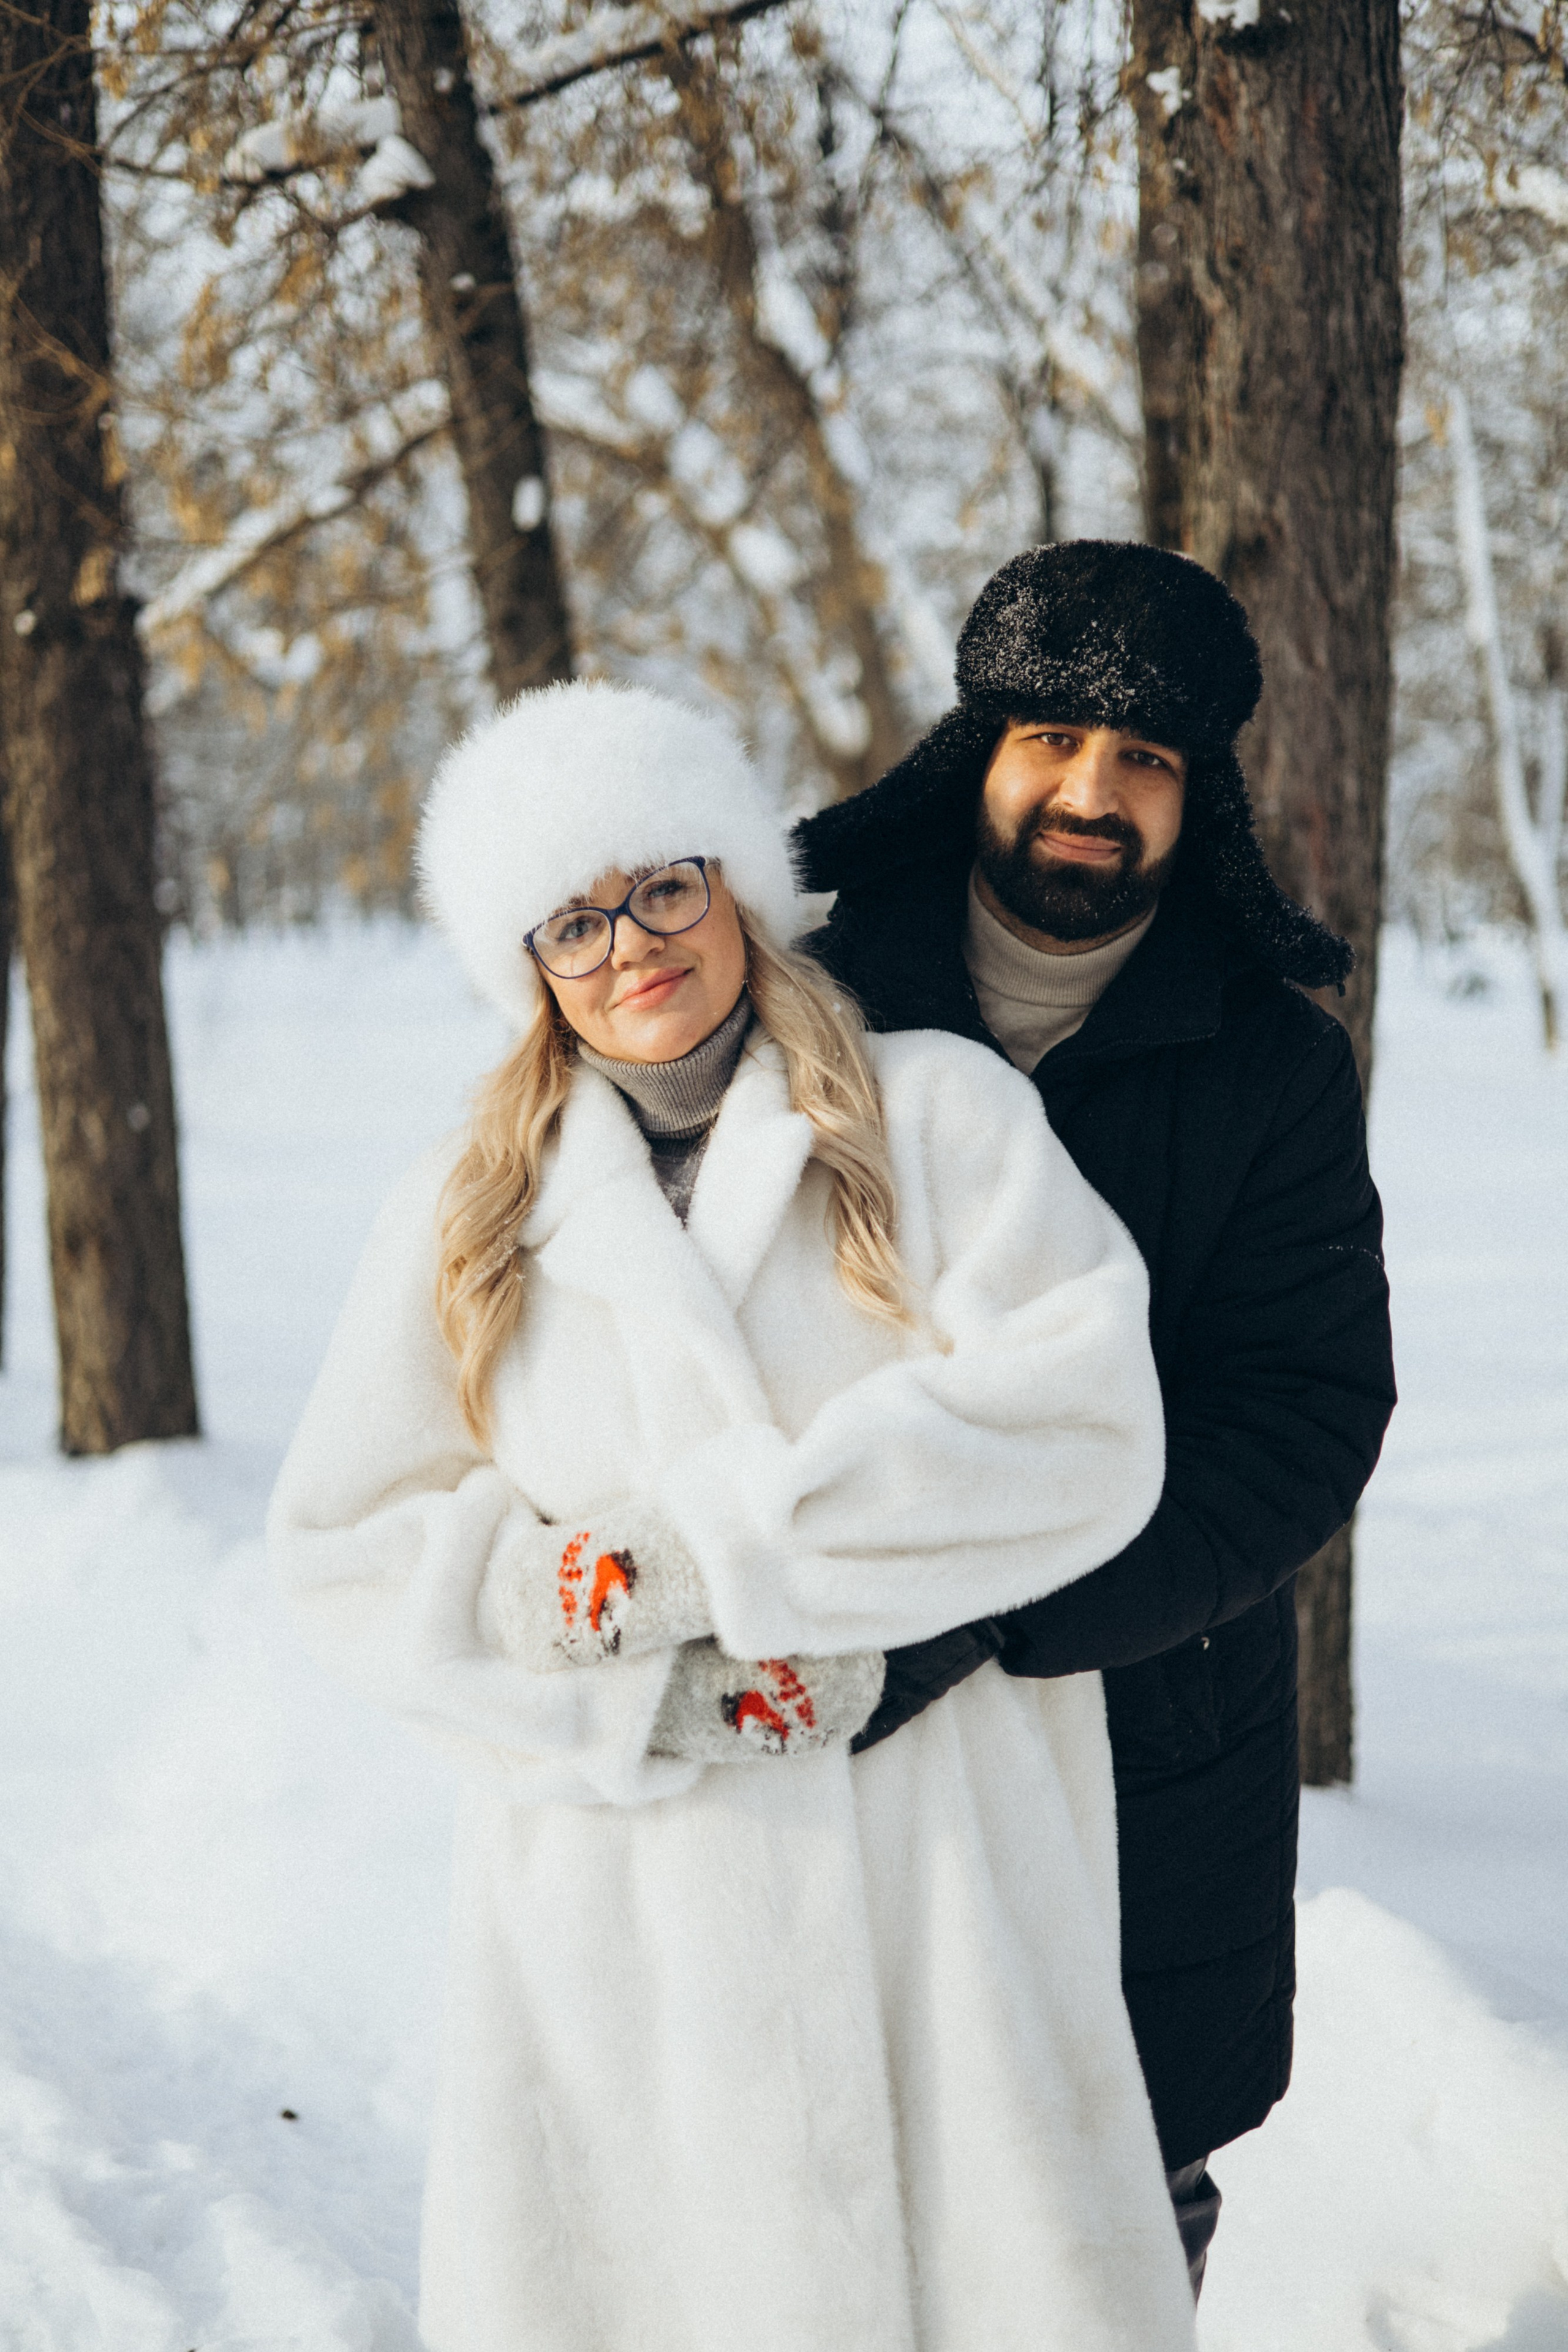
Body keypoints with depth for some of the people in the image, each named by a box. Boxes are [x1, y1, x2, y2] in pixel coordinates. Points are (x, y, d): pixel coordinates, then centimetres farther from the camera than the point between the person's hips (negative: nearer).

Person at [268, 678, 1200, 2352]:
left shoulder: (939, 1116, 3)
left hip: (941, 1861, -1)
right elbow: (347, 1544, 6)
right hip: (622, 1892, 2)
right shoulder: (462, 1221, 11)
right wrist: (649, 1694, -10)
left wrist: (701, 1553, -14)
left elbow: (1083, 1428, -10)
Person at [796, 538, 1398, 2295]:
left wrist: (982, 1615, -25)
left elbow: (1304, 1424, -12)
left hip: (1154, 1742, 0)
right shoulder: (826, 998, -1)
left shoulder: (1272, 1065, -3)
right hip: (841, 1755, 0)